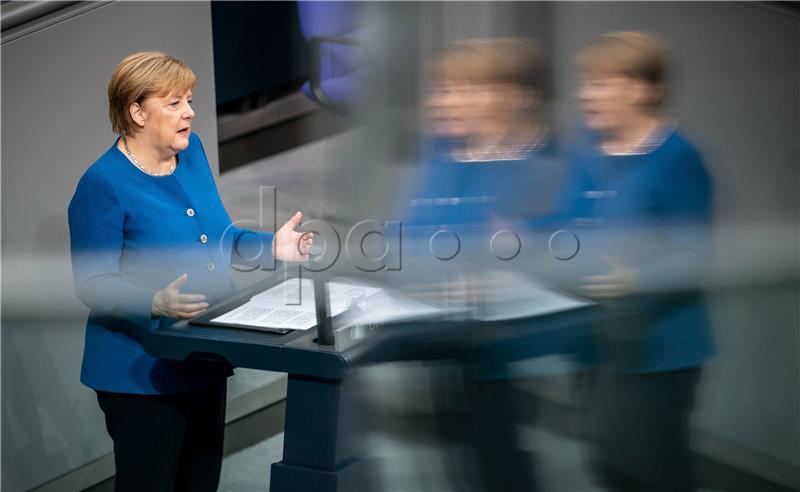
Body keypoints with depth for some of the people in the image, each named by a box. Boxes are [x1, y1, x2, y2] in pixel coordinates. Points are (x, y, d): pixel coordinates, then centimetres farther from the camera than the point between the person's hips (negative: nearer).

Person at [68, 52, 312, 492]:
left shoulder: (192, 151, 4)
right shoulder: (102, 184, -17)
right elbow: (92, 283, -18)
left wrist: (271, 246, -2)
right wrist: (157, 303, -34)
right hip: (142, 370, -7)